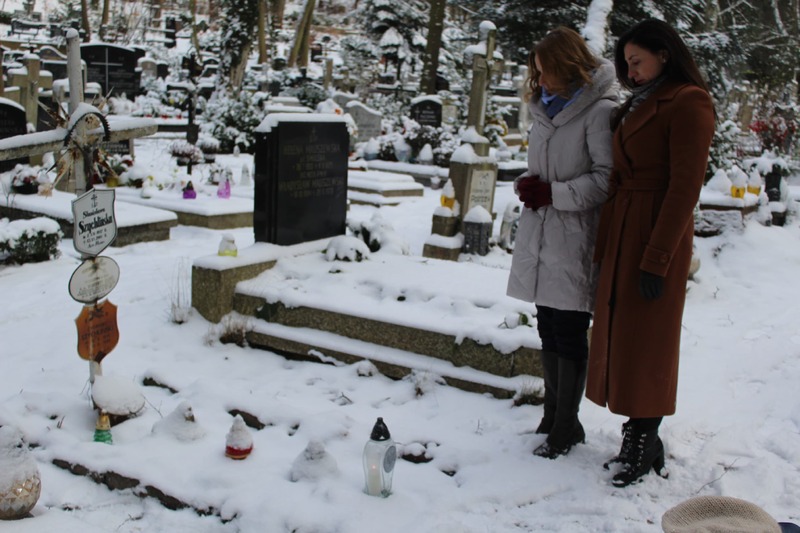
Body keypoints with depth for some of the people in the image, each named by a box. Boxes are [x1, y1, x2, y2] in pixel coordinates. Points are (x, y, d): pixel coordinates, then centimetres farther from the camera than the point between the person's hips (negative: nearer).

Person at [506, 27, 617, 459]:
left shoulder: (600, 111, -11)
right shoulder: (545, 109, 15)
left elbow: (607, 179, -16)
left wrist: (553, 193, -15)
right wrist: (525, 184, 2)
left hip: (573, 241, -8)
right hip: (539, 238, 8)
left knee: (569, 335, -1)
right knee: (548, 330, 16)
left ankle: (565, 427, 13)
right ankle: (553, 415, 30)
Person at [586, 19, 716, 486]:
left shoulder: (688, 104, -8)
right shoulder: (639, 106, 18)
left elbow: (684, 187, -15)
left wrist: (657, 260, -18)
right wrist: (606, 246, 9)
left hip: (658, 234, -8)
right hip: (622, 234, 8)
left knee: (647, 341, -2)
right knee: (620, 335, 9)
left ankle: (646, 448, 10)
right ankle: (638, 435, 20)